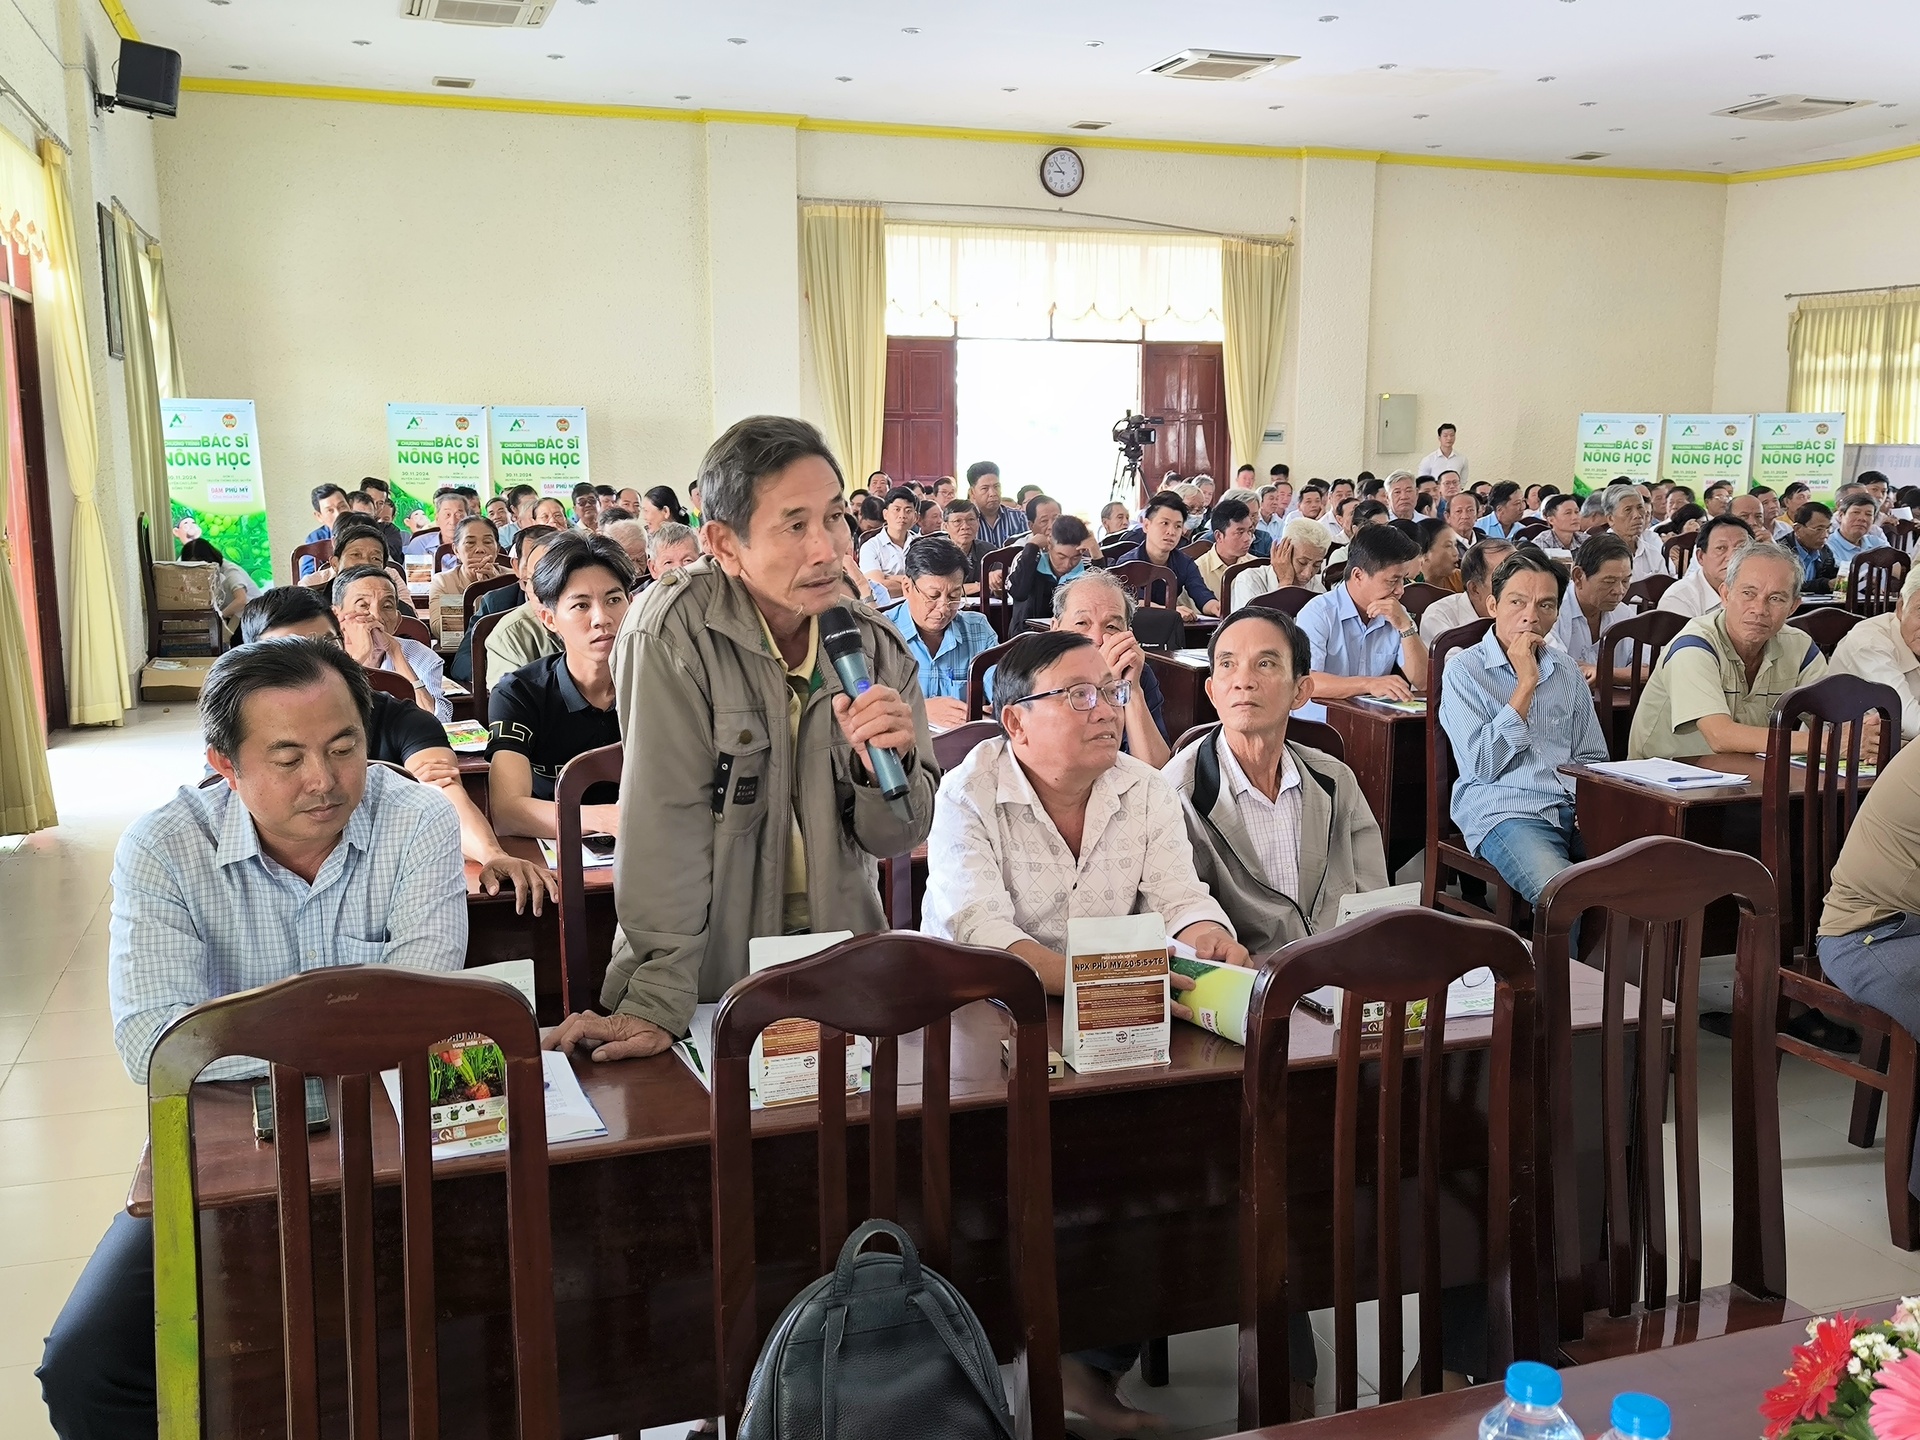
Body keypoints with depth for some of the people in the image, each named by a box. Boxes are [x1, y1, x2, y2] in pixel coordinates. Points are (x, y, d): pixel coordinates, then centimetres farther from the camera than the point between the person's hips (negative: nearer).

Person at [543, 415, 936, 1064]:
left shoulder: (876, 644, -1)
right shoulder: (673, 632, -15)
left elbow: (894, 838, 3)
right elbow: (667, 820, -19)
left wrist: (887, 765, -17)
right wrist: (657, 1005, -22)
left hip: (840, 958, 4)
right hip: (714, 968, -4)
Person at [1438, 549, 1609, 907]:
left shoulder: (1567, 671, 19)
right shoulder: (1464, 670, 2)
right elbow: (1483, 765, -8)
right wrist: (1526, 685, -8)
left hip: (1575, 809, 5)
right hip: (1505, 811, -5)